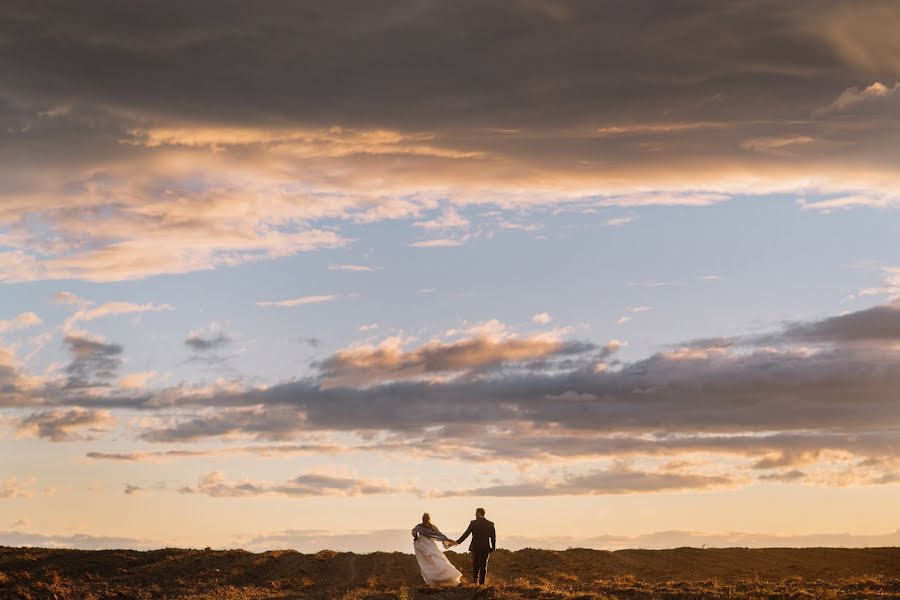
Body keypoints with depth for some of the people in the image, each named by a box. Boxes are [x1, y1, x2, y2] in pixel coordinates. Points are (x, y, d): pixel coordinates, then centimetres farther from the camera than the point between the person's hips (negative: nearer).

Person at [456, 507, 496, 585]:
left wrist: (458, 542, 5)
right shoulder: (490, 524, -1)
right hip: (486, 548, 1)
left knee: (475, 565, 15)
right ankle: (481, 582, 5)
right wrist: (493, 548, 12)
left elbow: (466, 534, -5)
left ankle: (475, 580, 13)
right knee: (483, 566, 8)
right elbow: (493, 537, 1)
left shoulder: (473, 523, -7)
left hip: (475, 547, -1)